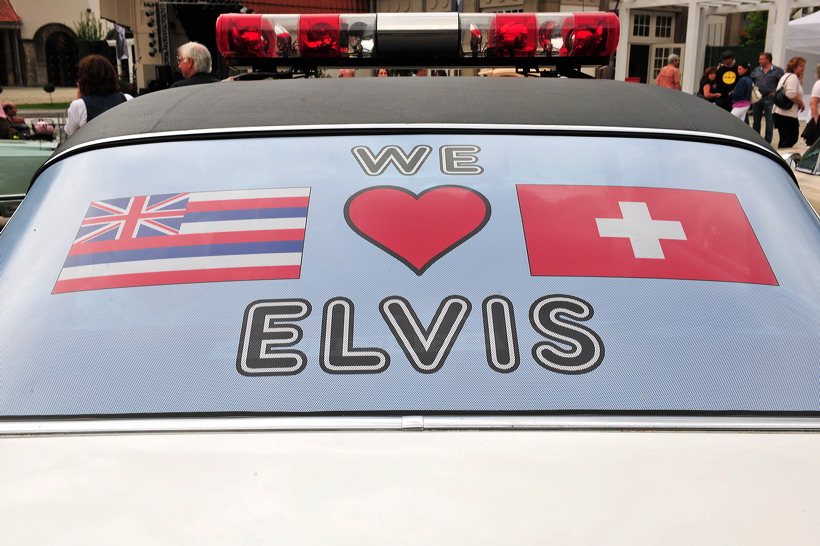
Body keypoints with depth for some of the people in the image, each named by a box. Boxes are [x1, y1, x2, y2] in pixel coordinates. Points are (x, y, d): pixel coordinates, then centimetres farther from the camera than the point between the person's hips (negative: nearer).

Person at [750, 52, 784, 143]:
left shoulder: (778, 70, -3)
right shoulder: (756, 70, 11)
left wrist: (776, 92, -11)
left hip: (769, 99, -5)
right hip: (757, 98, 5)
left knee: (769, 121, 0)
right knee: (756, 120, 11)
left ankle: (767, 141, 5)